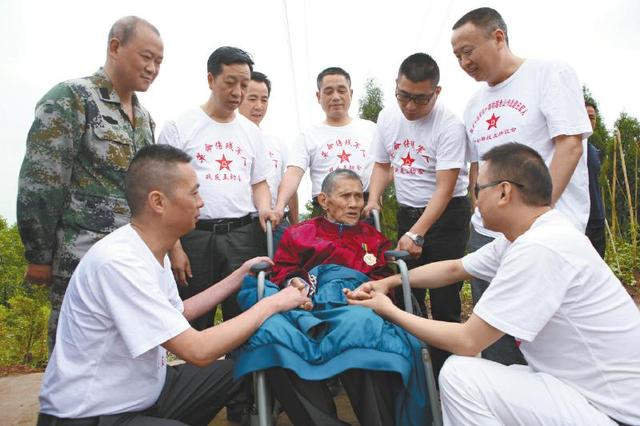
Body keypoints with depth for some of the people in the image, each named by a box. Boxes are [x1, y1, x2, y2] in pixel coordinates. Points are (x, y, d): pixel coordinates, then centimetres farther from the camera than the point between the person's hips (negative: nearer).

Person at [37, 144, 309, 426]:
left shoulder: (153, 251, 0)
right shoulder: (119, 262, -28)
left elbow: (177, 313, 15)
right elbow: (198, 351, -29)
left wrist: (241, 275, 11)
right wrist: (271, 304, -19)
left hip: (145, 392, 9)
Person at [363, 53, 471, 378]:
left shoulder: (449, 126, -17)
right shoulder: (387, 118, 2)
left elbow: (445, 189, -21)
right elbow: (382, 165, 13)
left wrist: (416, 234, -26)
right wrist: (372, 201, -3)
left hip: (447, 215, -5)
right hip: (407, 212, 6)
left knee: (444, 302, -3)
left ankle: (444, 378, 13)